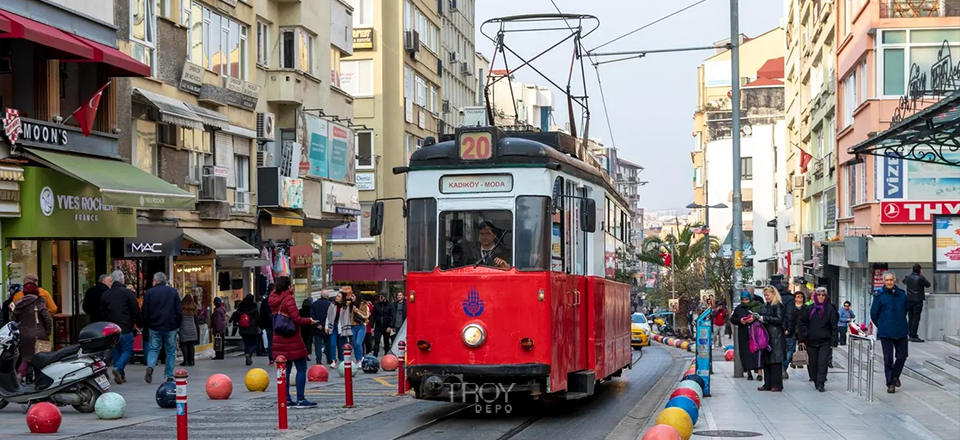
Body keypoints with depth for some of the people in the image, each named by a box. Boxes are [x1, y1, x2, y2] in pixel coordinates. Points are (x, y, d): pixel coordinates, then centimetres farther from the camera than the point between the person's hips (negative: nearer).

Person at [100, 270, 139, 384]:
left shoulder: (105, 294, 6)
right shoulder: (128, 293, -7)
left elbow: (102, 313, 11)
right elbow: (136, 311, -8)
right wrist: (138, 322, 7)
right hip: (125, 328, -4)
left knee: (116, 352, 13)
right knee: (127, 350, 3)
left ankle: (120, 376, 11)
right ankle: (118, 368, -20)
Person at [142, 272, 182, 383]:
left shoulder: (149, 292, 1)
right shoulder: (173, 292, 2)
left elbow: (145, 312, 0)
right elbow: (179, 311, 1)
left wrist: (146, 326, 11)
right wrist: (178, 325, 10)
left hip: (154, 327, 0)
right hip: (171, 327, 0)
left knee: (153, 349, 10)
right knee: (170, 351, 8)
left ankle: (150, 366, -16)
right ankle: (169, 376, 7)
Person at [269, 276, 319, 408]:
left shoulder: (274, 299, 6)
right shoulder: (288, 299, -15)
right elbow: (296, 319, -19)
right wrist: (309, 321, -2)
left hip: (278, 340, 8)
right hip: (291, 339, -8)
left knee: (285, 369, 12)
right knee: (301, 368, -1)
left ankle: (286, 399, 11)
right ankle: (300, 399, -4)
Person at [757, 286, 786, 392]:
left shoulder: (778, 305, -5)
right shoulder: (764, 306, 17)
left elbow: (779, 319, -14)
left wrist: (765, 318, -15)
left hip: (775, 336, -8)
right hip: (765, 335, 8)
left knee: (776, 360, -6)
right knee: (765, 360, 6)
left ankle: (777, 384, -4)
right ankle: (767, 384, 11)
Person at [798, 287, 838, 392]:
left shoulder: (830, 310, -1)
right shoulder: (809, 309, 6)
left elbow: (834, 327, -2)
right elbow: (802, 323, 10)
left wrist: (833, 342, -6)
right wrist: (803, 338, 3)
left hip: (825, 342, -3)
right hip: (811, 341, 3)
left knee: (823, 363, -8)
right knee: (813, 363, 8)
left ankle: (820, 384, -9)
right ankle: (816, 381, 22)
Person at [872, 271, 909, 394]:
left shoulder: (901, 294, 4)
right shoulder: (879, 296, -6)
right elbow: (874, 314, 2)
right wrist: (882, 326, 8)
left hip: (901, 332, 3)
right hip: (886, 333, -3)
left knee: (902, 356, 6)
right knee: (888, 359, 1)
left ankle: (895, 375, 31)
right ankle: (890, 383, 9)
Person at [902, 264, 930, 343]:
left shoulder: (908, 277, 2)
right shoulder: (920, 278, -14)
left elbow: (904, 281, 24)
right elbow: (928, 285, -2)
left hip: (909, 300, 5)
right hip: (917, 300, -5)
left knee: (910, 318, 13)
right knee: (916, 318, -4)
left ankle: (910, 335, 16)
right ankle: (914, 336, -6)